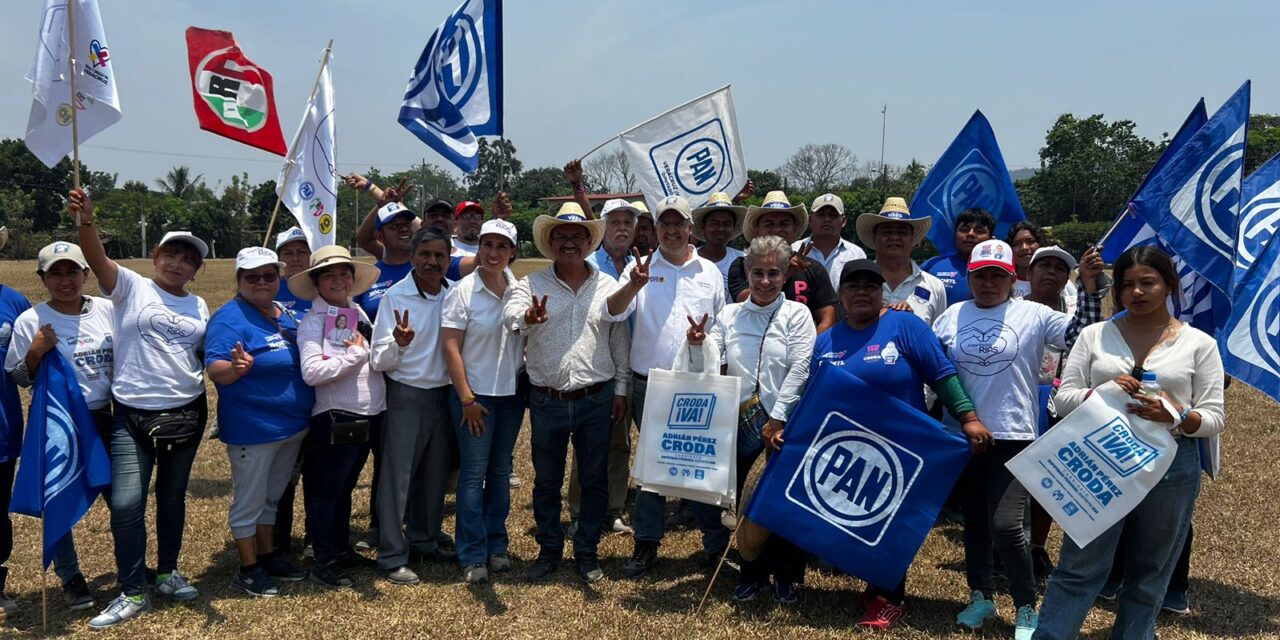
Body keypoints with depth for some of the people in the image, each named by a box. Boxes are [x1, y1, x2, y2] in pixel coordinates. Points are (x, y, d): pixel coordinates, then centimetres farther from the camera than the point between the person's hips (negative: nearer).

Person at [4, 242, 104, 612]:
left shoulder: (108, 310, -2)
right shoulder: (31, 320, -9)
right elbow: (17, 379, -4)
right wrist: (36, 353, -22)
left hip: (105, 417, 3)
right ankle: (70, 577, 23)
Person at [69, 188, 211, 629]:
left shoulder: (199, 307, 10)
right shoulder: (131, 287, -2)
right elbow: (97, 260, -20)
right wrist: (86, 222, -39)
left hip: (186, 413, 4)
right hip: (133, 415, -3)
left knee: (173, 498, 15)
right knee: (126, 502, -8)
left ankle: (167, 573, 32)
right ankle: (133, 593, 7)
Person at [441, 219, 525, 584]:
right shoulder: (463, 291, -10)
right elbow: (450, 347, -11)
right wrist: (467, 398, -13)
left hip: (511, 393, 4)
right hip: (475, 395, -4)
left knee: (501, 471, 13)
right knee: (473, 474, 1)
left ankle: (497, 546, 25)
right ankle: (472, 556, 9)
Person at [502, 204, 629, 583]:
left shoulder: (608, 286, 3)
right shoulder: (533, 284, -2)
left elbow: (620, 341, 8)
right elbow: (510, 313, -23)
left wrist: (621, 389, 5)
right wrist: (528, 317, -46)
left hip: (596, 399, 1)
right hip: (546, 400, 0)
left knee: (595, 480, 9)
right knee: (546, 481, 12)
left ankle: (587, 551, 25)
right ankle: (549, 550, 28)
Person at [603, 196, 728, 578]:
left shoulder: (710, 271, 7)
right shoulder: (640, 268, 2)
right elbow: (613, 313, -12)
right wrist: (633, 286, -32)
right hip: (649, 384, 0)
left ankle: (716, 544, 19)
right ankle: (646, 544, 20)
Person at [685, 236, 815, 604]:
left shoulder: (796, 314, -1)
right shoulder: (728, 315, 7)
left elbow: (800, 369, -10)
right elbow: (707, 370, 3)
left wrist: (776, 419, -15)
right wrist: (698, 345, -18)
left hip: (785, 423, -2)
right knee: (740, 500, 6)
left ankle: (785, 575, 24)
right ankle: (752, 571, 24)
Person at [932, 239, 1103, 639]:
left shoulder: (1034, 315, -3)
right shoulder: (951, 317, 6)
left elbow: (1083, 336, -9)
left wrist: (1089, 287, -18)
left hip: (1012, 436, -4)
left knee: (1005, 525, -10)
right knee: (973, 520, 15)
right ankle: (981, 595, 32)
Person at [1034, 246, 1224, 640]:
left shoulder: (1199, 344, 3)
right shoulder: (1094, 335, 5)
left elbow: (1214, 419, 0)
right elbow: (1064, 398, 2)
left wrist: (1177, 416, -20)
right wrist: (1101, 393, -18)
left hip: (1171, 465, 1)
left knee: (1148, 578, 13)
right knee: (1078, 569, 1)